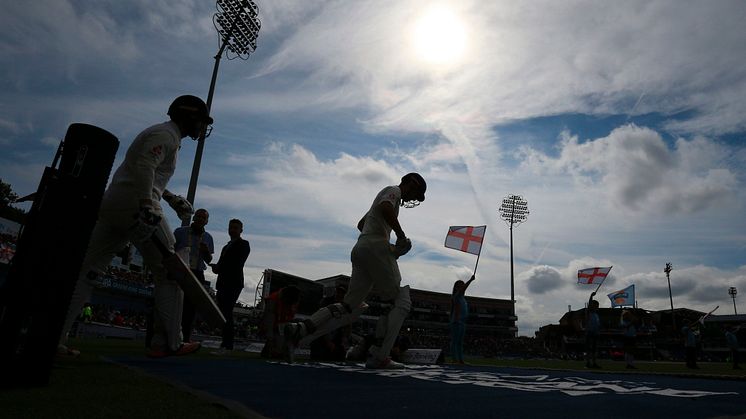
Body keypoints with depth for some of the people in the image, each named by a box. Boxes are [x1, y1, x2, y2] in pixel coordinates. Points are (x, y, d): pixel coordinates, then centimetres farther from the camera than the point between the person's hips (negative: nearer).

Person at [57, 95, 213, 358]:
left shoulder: (163, 135, 27)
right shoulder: (166, 134, -3)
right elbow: (143, 167, -21)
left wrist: (173, 199, 25)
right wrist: (148, 206, -30)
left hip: (111, 205, 10)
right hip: (135, 206, -10)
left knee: (87, 271, 5)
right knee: (169, 272, -3)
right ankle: (168, 343, -1)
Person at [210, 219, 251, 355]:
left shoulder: (243, 244, 2)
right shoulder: (226, 246, 27)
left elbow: (237, 263, -10)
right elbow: (223, 264, 21)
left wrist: (218, 267, -9)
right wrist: (217, 267, -1)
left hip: (233, 284, -8)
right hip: (223, 283, 8)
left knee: (226, 313, -14)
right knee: (223, 313, 4)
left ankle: (227, 346, -15)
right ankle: (226, 344, 7)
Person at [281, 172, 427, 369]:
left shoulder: (383, 194, 33)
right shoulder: (394, 190, 5)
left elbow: (361, 224, 37)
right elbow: (385, 208, -19)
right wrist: (401, 236, -11)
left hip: (359, 250, 9)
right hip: (375, 247, -9)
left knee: (351, 306, 5)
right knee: (400, 302, -5)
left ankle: (297, 330, -5)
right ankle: (378, 357, -12)